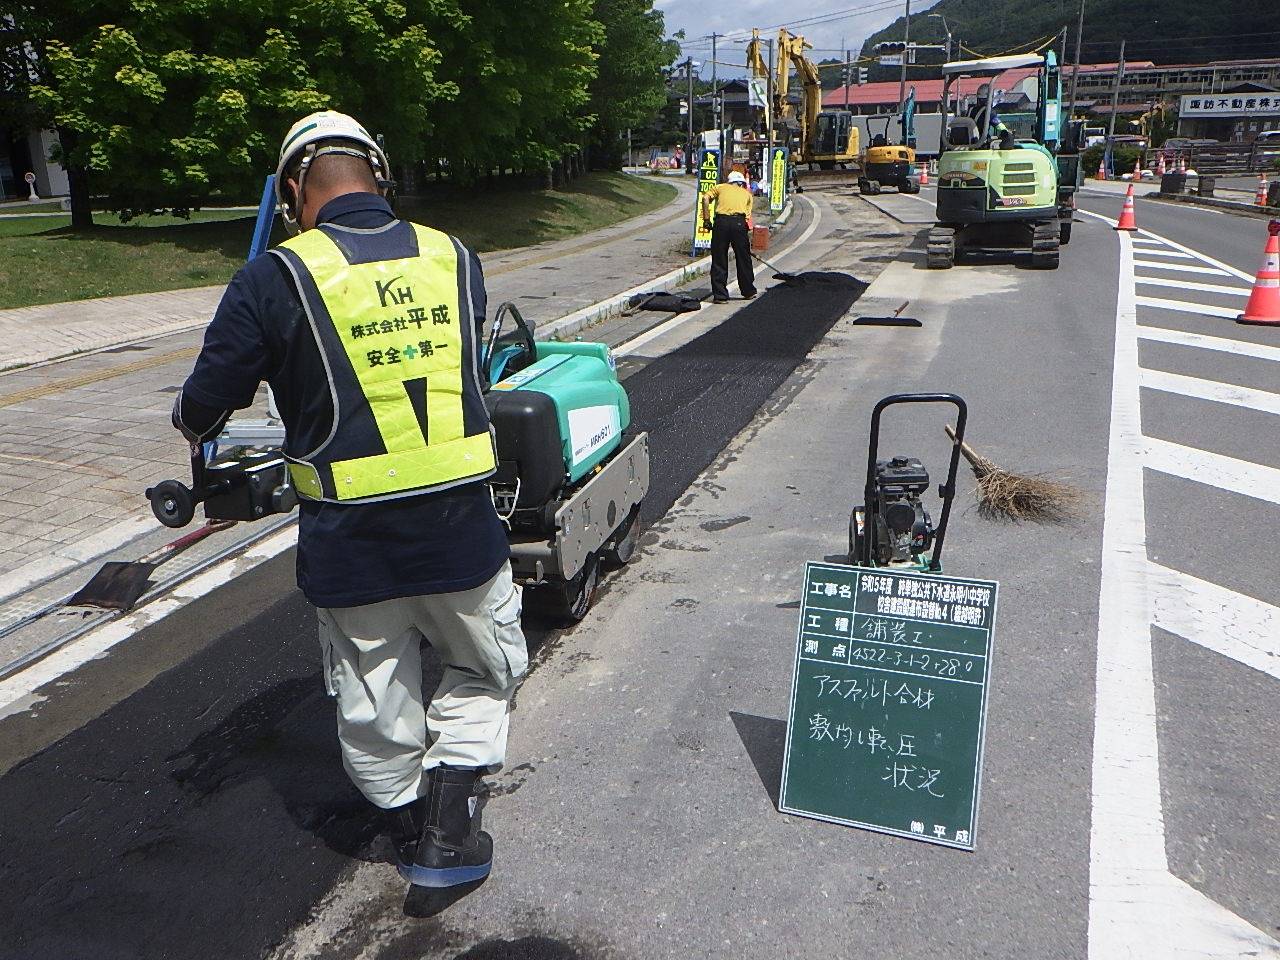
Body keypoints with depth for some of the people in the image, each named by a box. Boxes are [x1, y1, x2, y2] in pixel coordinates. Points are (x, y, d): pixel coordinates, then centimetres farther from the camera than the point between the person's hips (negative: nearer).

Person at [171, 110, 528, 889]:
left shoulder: (275, 280, -9)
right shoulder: (456, 258, 1)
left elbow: (204, 408, -5)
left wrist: (196, 420, 20)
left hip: (349, 543, -1)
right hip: (461, 530, 2)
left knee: (374, 707, 20)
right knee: (486, 670, 24)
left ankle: (411, 825, 39)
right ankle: (450, 830, 17)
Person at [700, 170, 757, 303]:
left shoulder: (720, 187, 22)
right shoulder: (746, 193, 26)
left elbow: (705, 198, 4)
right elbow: (747, 215, 19)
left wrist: (706, 219, 4)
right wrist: (747, 237, 24)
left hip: (721, 221, -1)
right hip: (739, 222, 1)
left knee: (719, 261, 6)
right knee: (743, 259, 15)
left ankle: (720, 296, 6)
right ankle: (748, 292, 27)